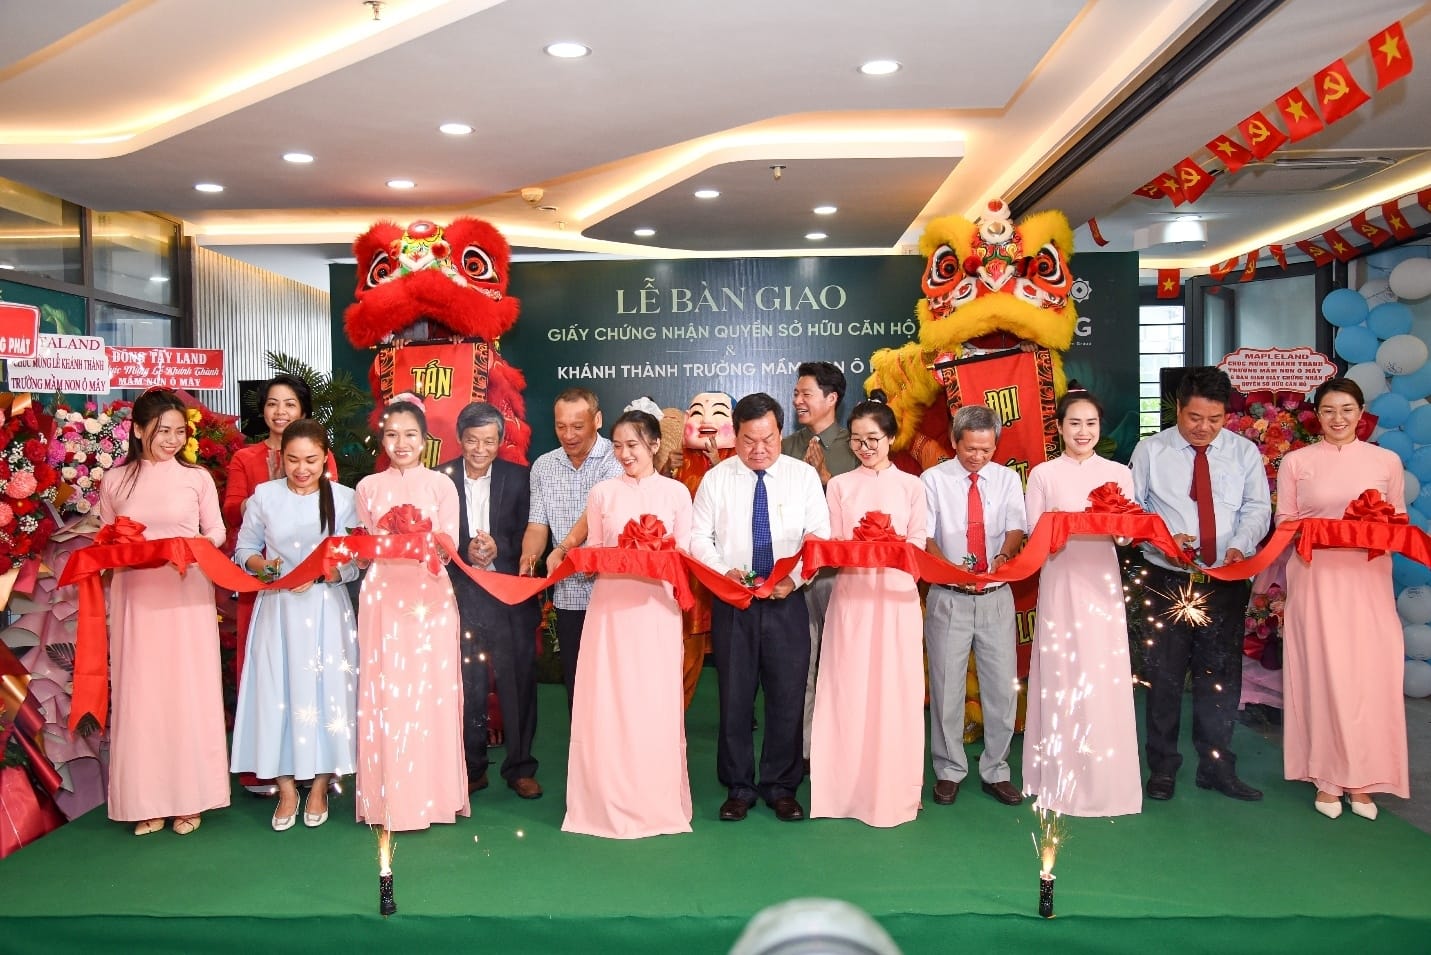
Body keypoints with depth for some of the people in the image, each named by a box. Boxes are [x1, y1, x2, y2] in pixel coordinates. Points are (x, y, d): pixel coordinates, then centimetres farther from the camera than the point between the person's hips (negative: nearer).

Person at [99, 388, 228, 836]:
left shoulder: (197, 477, 2)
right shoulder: (115, 481, 6)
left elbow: (216, 532, 5)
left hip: (186, 596, -1)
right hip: (136, 596, 1)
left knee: (188, 692, 3)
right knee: (140, 694, 3)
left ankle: (188, 796, 14)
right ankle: (147, 800, 14)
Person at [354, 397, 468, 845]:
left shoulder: (441, 485, 4)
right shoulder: (368, 487, 10)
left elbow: (449, 546, -1)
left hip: (430, 596, -1)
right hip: (383, 597, 1)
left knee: (431, 691, 0)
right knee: (385, 692, 1)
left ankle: (434, 793, 11)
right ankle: (391, 800, 10)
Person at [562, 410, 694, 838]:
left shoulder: (676, 492, 5)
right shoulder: (602, 493, 7)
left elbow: (686, 553, 4)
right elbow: (591, 553, 10)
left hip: (657, 605, -1)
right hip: (611, 604, 1)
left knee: (656, 702, 3)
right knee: (607, 702, 1)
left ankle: (658, 803, 16)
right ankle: (609, 802, 15)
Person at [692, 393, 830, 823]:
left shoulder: (803, 475, 3)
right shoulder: (717, 478, 4)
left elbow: (820, 536, -1)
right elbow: (699, 537, 2)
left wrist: (794, 578, -16)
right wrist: (726, 571, -15)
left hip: (787, 601, 0)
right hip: (732, 602, 0)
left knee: (787, 696, 4)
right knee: (735, 696, 7)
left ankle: (781, 787, 21)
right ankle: (738, 788, 21)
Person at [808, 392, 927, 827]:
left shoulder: (911, 485, 7)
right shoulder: (839, 485, 8)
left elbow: (918, 545, 3)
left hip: (897, 596, 0)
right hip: (851, 595, 0)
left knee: (895, 689, 2)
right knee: (848, 688, 1)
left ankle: (894, 788, 14)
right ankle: (849, 786, 12)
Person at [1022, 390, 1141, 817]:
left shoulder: (1118, 473, 9)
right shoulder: (1043, 474, 4)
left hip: (1102, 582, 1)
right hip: (1060, 583, -1)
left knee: (1104, 679, 1)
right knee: (1061, 678, 1)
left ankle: (1105, 782, 15)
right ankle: (1061, 781, 13)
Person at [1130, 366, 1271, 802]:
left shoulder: (1245, 452, 5)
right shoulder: (1151, 450, 0)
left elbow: (1257, 508, 1)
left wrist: (1240, 545, -18)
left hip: (1226, 580, 2)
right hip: (1168, 578, -2)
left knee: (1222, 675, 9)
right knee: (1165, 674, 4)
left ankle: (1217, 766, 23)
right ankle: (1162, 767, 17)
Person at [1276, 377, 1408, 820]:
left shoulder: (1386, 461, 9)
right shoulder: (1296, 462, 6)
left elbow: (1398, 520, 12)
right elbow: (1283, 521, 7)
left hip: (1368, 578, 1)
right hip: (1316, 578, -1)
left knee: (1370, 674, -1)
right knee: (1322, 673, 0)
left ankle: (1362, 781, 13)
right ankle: (1327, 778, 12)